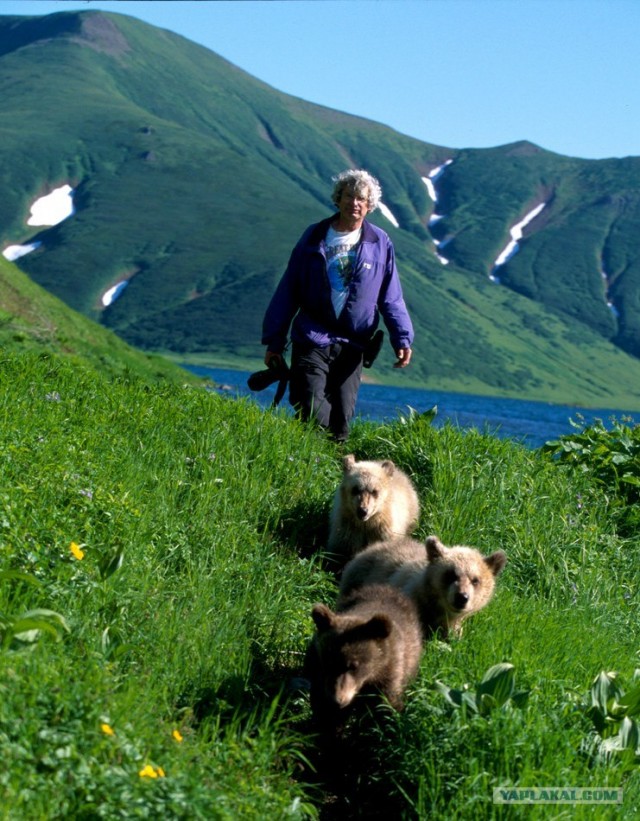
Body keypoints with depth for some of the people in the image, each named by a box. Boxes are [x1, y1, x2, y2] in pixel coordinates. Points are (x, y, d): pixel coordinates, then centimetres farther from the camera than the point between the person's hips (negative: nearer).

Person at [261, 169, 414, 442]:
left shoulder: (380, 243, 4)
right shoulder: (314, 237, 2)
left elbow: (391, 298, 8)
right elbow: (287, 291, 5)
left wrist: (402, 339, -3)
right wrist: (274, 342, 3)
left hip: (351, 346, 1)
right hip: (311, 341, -1)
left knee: (341, 421, 4)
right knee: (312, 415, -11)